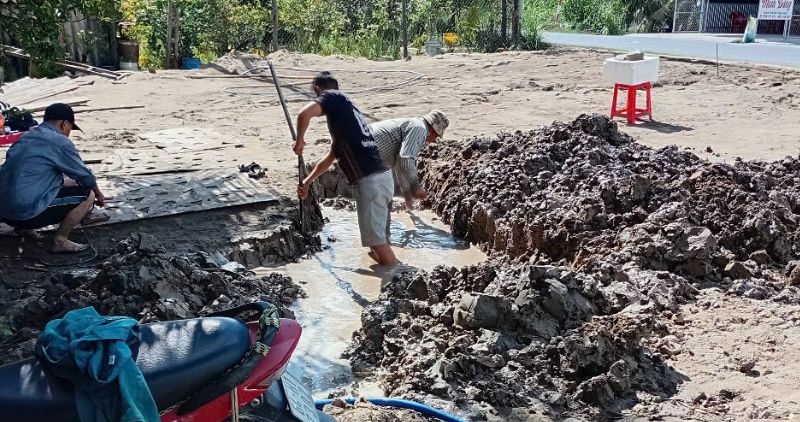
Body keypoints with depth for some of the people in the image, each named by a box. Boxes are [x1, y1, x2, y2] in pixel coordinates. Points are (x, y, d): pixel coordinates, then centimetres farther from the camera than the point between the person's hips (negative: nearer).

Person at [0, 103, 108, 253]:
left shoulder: (26, 138, 14)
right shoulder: (60, 142, -10)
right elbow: (84, 174, 2)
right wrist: (98, 194, 21)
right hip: (28, 213, -9)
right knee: (87, 195, 1)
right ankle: (60, 240, 0)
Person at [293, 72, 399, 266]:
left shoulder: (333, 97, 1)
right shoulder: (346, 108, 28)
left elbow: (305, 114, -21)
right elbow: (330, 158, 35)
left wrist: (299, 141, -3)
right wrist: (307, 182, 39)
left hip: (370, 181, -9)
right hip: (383, 177, 9)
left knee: (377, 241, -2)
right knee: (378, 239, 22)